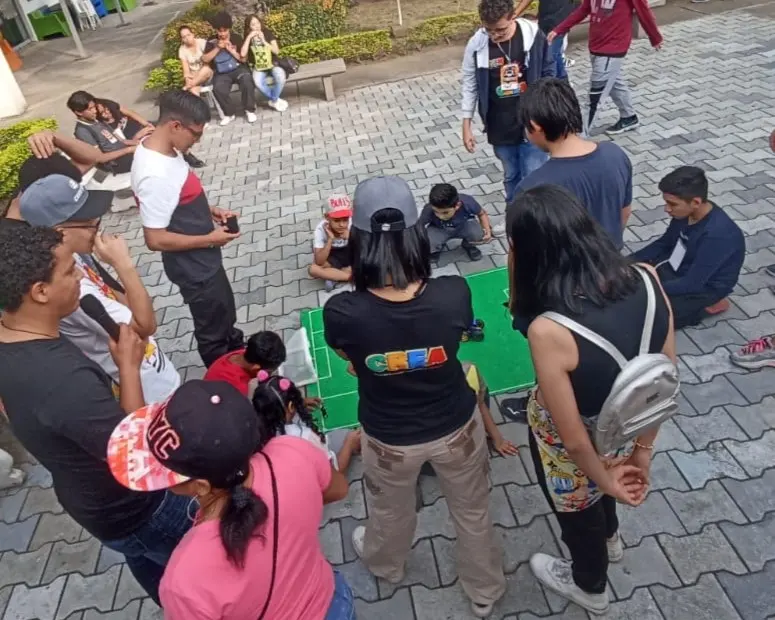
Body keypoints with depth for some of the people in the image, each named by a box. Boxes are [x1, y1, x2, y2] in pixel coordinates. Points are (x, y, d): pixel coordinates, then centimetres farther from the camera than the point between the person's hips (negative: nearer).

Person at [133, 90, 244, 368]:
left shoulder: (162, 148, -2)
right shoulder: (156, 176, -32)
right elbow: (155, 239, -28)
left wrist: (209, 210, 2)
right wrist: (209, 239, -20)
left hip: (204, 260, 9)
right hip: (194, 268, -9)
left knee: (225, 315, 30)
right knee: (213, 330, 13)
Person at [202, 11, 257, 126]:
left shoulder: (236, 38, 4)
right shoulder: (212, 42, 5)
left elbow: (243, 58, 2)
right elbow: (205, 59, -2)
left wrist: (231, 50, -11)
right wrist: (217, 48, -10)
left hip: (238, 69, 0)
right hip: (222, 74, 0)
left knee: (246, 79, -35)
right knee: (218, 89, -32)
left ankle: (249, 110, -17)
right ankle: (229, 114, -9)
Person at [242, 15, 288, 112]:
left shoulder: (268, 34, 1)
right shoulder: (248, 39, 2)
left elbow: (276, 51, -9)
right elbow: (243, 54, -15)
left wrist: (263, 41, -16)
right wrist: (249, 37, -16)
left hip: (272, 64, 0)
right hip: (258, 67, 0)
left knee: (281, 77, -34)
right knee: (258, 82, -35)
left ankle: (274, 101, -11)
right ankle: (276, 100, -11)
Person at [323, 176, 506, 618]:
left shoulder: (341, 313, -32)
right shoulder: (454, 294, -29)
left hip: (389, 439, 0)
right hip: (457, 427, 1)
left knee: (390, 513, 33)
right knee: (474, 512, 29)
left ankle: (386, 564, 67)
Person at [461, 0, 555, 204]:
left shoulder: (533, 35, -13)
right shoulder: (476, 44, -11)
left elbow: (548, 74, -1)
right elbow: (470, 85, 1)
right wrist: (466, 125, 2)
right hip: (499, 126, 1)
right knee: (511, 176, 17)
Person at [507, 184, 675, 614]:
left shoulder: (548, 332, -39)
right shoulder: (647, 280, -21)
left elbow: (574, 438, -26)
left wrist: (605, 478, -5)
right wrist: (642, 451, 5)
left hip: (574, 452, -5)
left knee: (578, 513, 29)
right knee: (594, 488, 39)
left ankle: (590, 588, 62)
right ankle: (609, 539, 72)